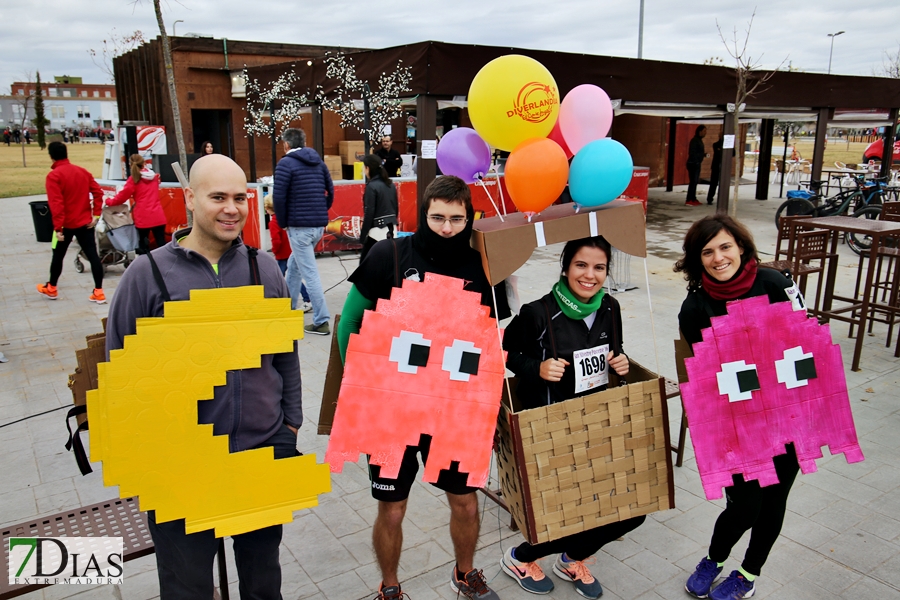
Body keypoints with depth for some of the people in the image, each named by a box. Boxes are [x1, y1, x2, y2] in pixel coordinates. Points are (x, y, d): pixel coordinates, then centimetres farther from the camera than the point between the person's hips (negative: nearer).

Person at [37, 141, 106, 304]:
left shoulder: (53, 175, -12)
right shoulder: (83, 171, 4)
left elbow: (56, 204, -19)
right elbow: (98, 192, 1)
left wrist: (58, 227, -17)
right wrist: (95, 215, 2)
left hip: (66, 224, -4)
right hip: (85, 223, 4)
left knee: (58, 255, 14)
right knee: (93, 255, 0)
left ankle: (51, 288, 30)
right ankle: (98, 292, -2)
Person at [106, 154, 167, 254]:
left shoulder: (133, 179, -4)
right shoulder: (154, 176, 12)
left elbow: (123, 196, 0)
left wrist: (108, 202, 15)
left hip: (143, 218, -3)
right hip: (158, 217, 3)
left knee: (143, 245, 10)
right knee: (161, 244, 3)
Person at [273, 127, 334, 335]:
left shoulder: (286, 163, -7)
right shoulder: (318, 161, 12)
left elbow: (279, 197, -13)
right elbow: (330, 191, 13)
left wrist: (283, 223, -1)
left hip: (299, 226, -7)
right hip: (319, 225, 7)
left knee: (309, 273, -4)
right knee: (293, 266, 22)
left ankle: (321, 322, -3)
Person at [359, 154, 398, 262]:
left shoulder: (371, 186, -13)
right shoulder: (390, 184, 9)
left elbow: (369, 213, -15)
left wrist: (363, 235, -11)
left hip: (377, 231, -8)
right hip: (391, 229, 8)